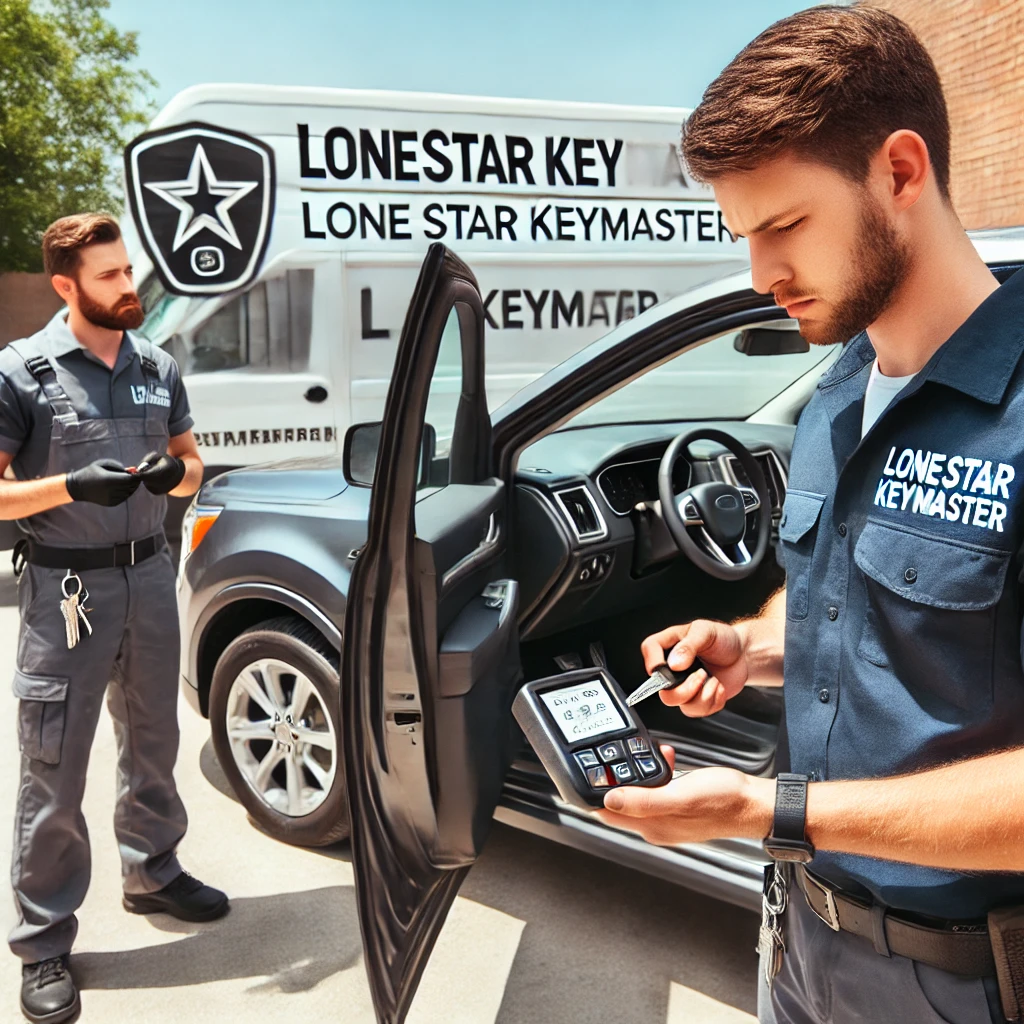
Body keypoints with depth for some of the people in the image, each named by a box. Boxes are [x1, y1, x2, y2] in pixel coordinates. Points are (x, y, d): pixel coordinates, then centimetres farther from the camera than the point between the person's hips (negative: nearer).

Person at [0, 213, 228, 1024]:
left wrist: (175, 473, -9)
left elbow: (192, 464, 14)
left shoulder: (157, 367, 6)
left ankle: (153, 873, 40)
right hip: (66, 587, -5)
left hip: (149, 575, 5)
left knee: (153, 743, 19)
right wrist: (72, 486, -25)